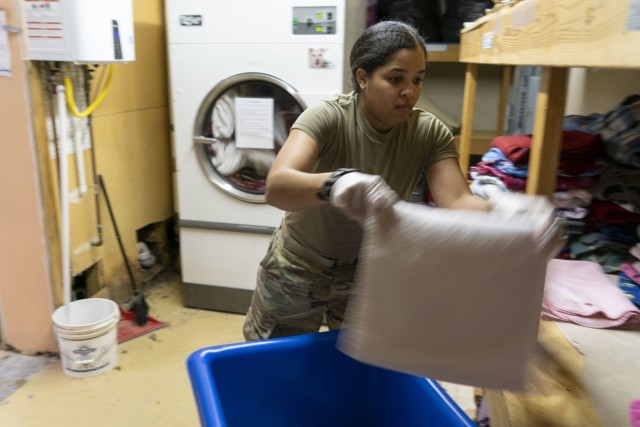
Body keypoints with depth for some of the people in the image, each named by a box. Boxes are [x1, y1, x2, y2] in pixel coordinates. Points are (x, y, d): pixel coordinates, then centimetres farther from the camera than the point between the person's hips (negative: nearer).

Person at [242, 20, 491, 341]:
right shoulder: (327, 118, -26)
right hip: (299, 268, -2)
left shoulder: (430, 133, -14)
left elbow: (457, 201, -24)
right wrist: (334, 183, -62)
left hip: (368, 273, 3)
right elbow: (277, 186, -41)